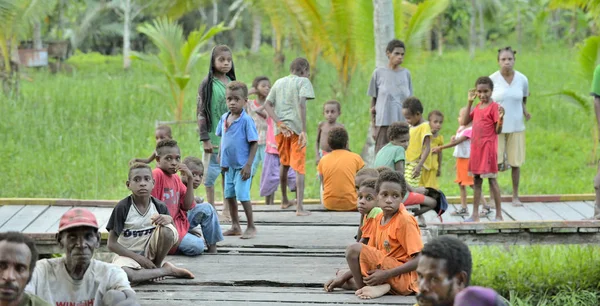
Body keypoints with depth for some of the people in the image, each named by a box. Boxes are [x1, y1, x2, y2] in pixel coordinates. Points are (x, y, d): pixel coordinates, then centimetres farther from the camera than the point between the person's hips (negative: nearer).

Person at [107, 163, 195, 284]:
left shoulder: (159, 207, -6)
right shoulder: (122, 207, -14)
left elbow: (174, 239, -2)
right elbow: (112, 244, -11)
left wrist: (169, 219, -23)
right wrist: (138, 258, -19)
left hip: (150, 252, 2)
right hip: (128, 254, -2)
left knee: (167, 229, -26)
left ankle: (157, 267, -4)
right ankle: (166, 270, -16)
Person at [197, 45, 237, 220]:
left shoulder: (232, 83, 9)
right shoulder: (207, 84, -6)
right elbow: (201, 112, -7)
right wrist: (205, 139, -12)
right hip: (214, 137, -4)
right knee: (211, 173, 2)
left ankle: (227, 209, 16)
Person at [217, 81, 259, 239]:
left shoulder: (246, 120, -15)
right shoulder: (224, 118, 4)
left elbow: (254, 143, -15)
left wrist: (248, 165, -18)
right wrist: (222, 160, 12)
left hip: (242, 165, -7)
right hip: (229, 165, 7)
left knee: (243, 195, -8)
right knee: (229, 195, 14)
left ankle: (251, 227, 5)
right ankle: (235, 226, 26)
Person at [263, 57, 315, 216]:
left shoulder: (279, 82, 18)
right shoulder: (303, 81, 1)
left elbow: (267, 105, 8)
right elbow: (302, 104, -14)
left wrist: (279, 124, -3)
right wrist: (304, 131, -17)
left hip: (281, 130, 5)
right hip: (296, 128, -5)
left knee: (284, 164, 23)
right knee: (299, 168, -5)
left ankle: (284, 200, 35)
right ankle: (300, 206, -14)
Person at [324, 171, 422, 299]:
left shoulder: (405, 220, -13)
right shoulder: (379, 219, 11)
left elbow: (419, 260, -18)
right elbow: (371, 256, 16)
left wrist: (386, 274, -23)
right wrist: (345, 276, 7)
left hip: (404, 278, -9)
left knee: (354, 249, -21)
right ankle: (380, 287, -6)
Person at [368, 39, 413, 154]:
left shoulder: (406, 73, 8)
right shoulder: (379, 73, 2)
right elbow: (373, 101, 5)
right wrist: (373, 127, 1)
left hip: (403, 123, 2)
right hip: (384, 123, -2)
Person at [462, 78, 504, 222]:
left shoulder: (494, 107, -10)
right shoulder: (477, 107, 12)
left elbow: (498, 131, -11)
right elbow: (465, 122, 8)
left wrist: (500, 119, -31)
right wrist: (470, 102, 6)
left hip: (488, 148, -7)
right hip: (476, 148, 7)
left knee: (492, 180, -4)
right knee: (476, 180, 11)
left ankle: (499, 215, 2)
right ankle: (475, 215, 17)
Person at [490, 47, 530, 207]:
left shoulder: (522, 79, 0)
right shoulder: (492, 79, -7)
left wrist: (525, 111, -3)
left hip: (516, 127, 2)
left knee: (515, 163, 5)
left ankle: (515, 196, 19)